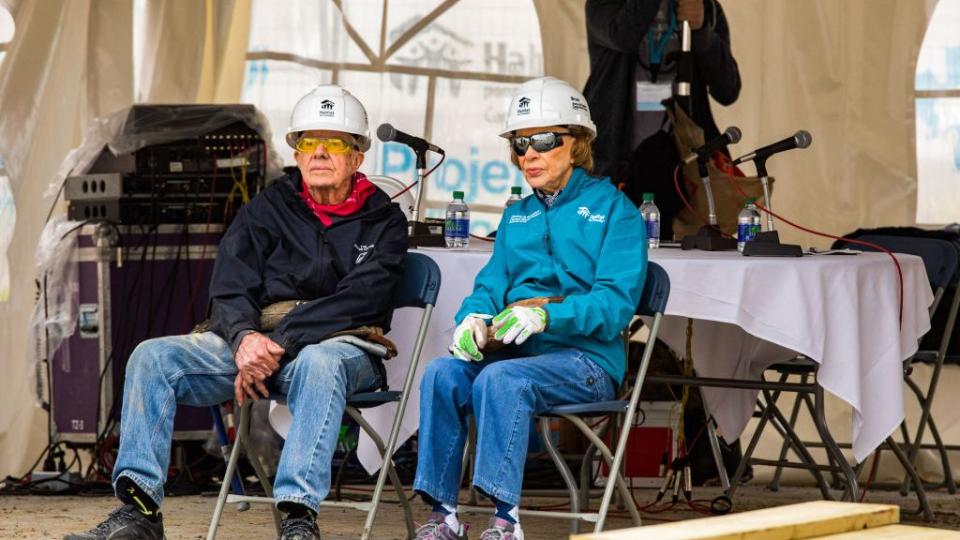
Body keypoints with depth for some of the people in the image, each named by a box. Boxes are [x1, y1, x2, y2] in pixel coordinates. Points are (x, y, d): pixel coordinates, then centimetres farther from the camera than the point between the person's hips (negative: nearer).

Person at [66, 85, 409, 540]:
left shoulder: (384, 221, 5)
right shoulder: (267, 209, 15)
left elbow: (356, 301, -11)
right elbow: (230, 291, 6)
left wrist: (276, 346, -21)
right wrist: (245, 337, -19)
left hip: (343, 345, -4)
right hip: (257, 343, 4)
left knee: (318, 363, -41)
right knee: (153, 356, -17)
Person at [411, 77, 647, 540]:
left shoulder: (613, 209, 3)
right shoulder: (517, 216, 24)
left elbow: (615, 303, -9)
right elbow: (492, 282, 15)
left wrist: (546, 315, -26)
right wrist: (474, 317, -10)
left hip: (586, 358, -5)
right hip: (513, 349, 5)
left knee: (501, 379, -34)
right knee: (442, 373, -24)